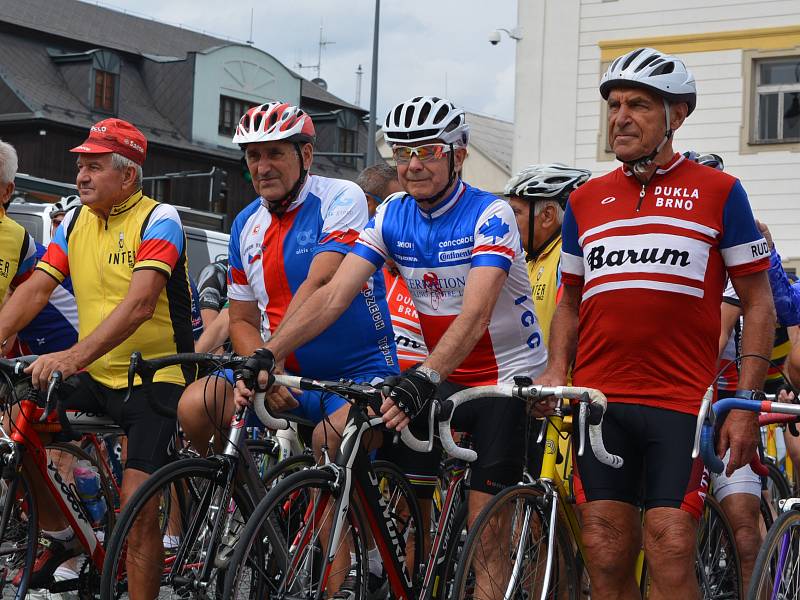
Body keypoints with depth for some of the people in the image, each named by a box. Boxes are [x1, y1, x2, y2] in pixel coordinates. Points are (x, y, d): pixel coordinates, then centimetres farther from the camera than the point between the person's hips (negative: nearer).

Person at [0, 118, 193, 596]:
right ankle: (60, 539, 7)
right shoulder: (75, 224, 9)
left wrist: (74, 356, -38)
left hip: (153, 379, -6)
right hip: (94, 377, 6)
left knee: (138, 503, -16)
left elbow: (139, 304, -26)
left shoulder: (159, 220, -12)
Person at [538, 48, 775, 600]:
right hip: (599, 403, 3)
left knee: (670, 554, -10)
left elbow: (758, 304, 3)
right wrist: (556, 371, 4)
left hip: (681, 403, -3)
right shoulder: (586, 201, 14)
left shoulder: (718, 192, 3)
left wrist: (746, 404, -5)